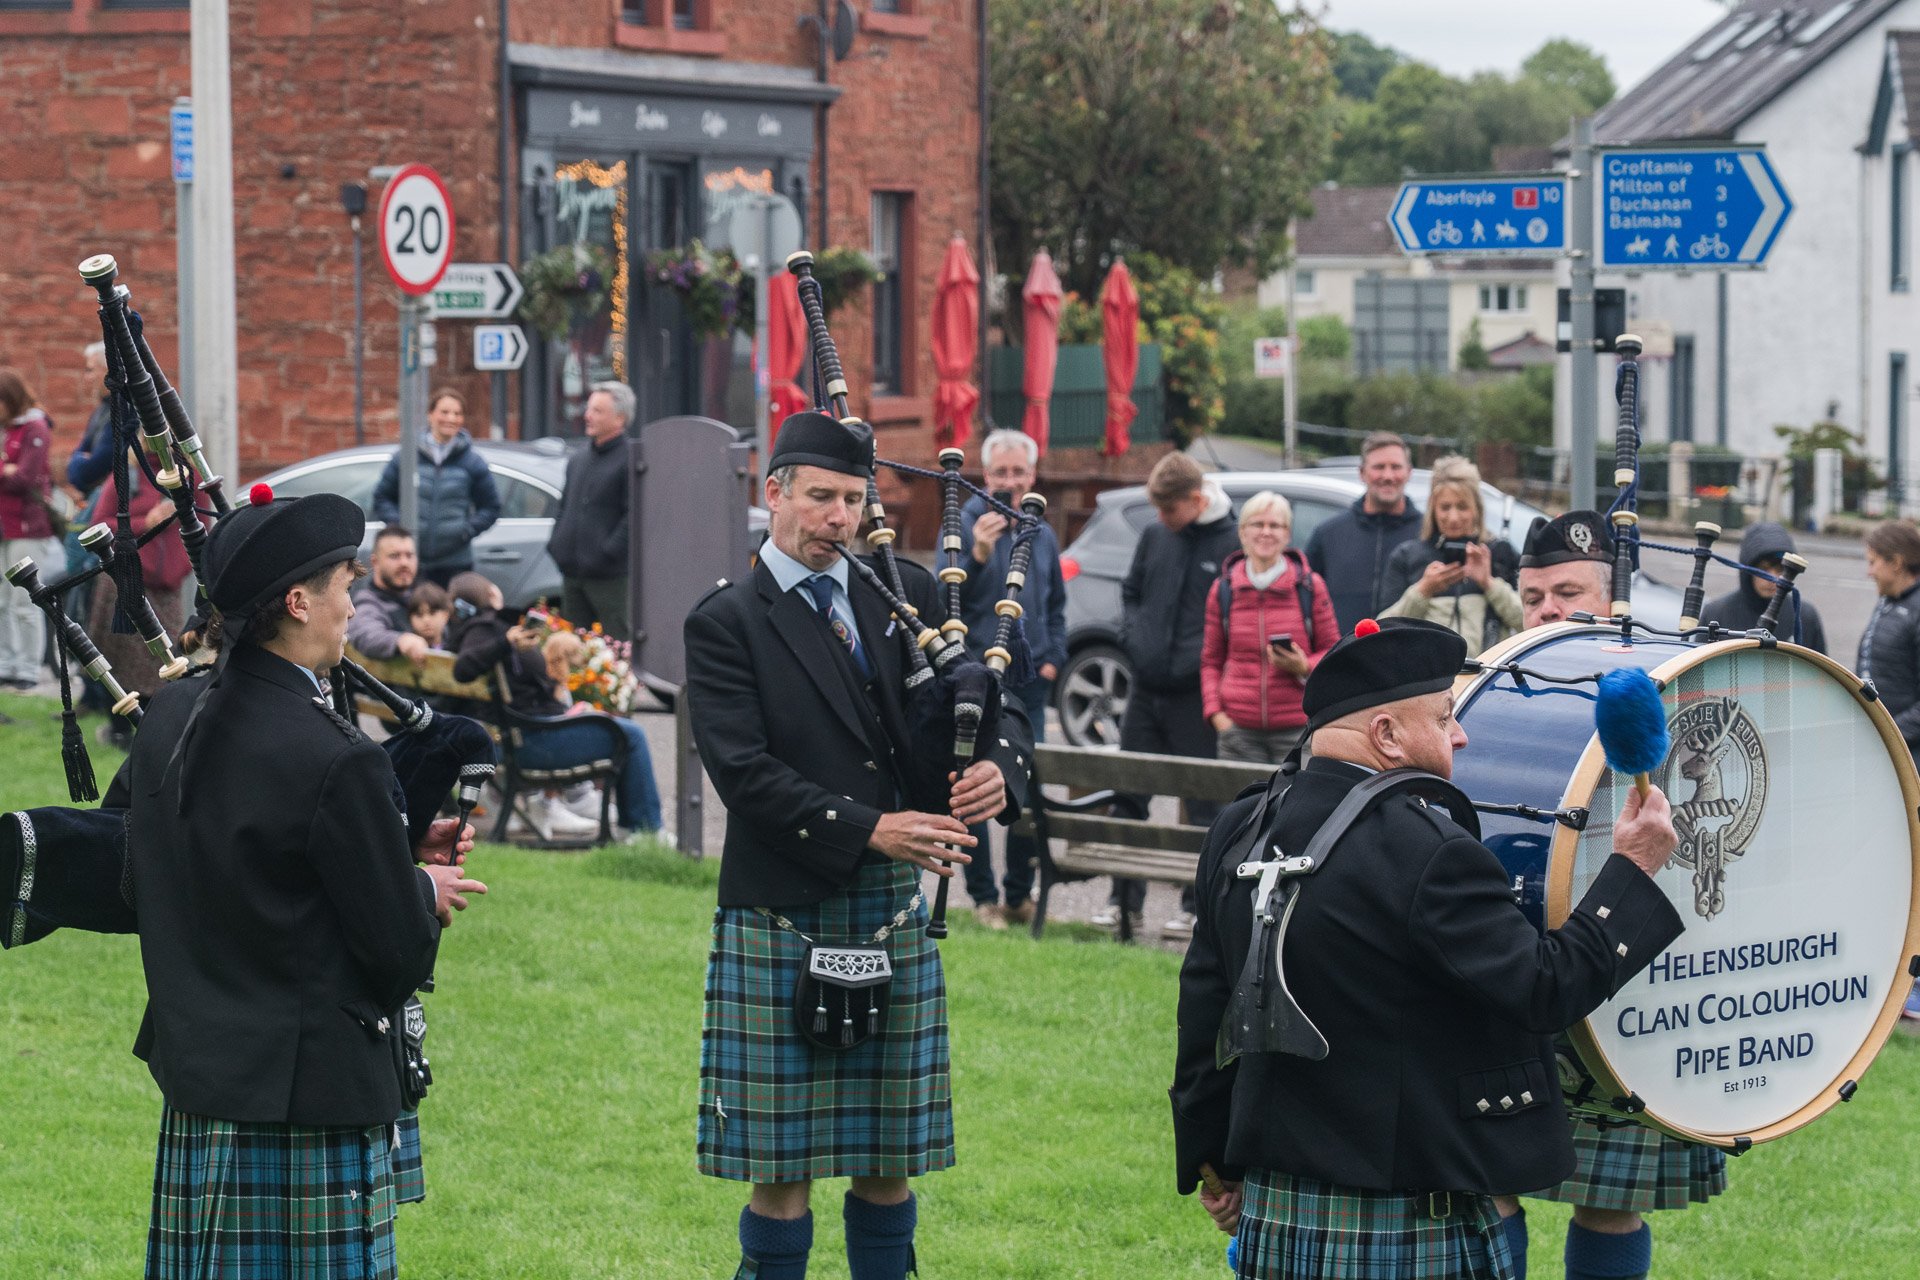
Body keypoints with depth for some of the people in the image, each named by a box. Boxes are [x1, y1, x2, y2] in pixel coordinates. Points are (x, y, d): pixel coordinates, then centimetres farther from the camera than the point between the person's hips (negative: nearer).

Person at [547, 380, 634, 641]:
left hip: (610, 579, -8)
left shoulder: (629, 459, -10)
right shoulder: (579, 458, 16)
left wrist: (608, 552, -19)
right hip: (572, 574, 8)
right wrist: (556, 543, 11)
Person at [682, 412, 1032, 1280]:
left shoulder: (906, 596, 10)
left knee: (888, 1164, 10)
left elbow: (1001, 709, 11)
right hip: (781, 924, -4)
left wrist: (998, 766, -13)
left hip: (894, 916, 4)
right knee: (783, 1167, 1)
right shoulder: (726, 623, -4)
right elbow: (745, 772, -14)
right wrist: (868, 829, -22)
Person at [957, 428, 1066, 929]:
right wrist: (977, 555, -32)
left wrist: (1053, 658, 11)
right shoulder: (965, 526, -6)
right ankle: (983, 897, 5)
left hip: (1029, 682, 5)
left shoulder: (1042, 535, 12)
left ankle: (1020, 895, 17)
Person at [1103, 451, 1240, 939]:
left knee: (1203, 804, 3)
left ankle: (1197, 905, 10)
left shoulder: (1233, 546, -8)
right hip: (1145, 690, 5)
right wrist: (1132, 638, 5)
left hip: (1194, 696, -5)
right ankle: (1125, 900, 16)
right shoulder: (1154, 536, 8)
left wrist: (1205, 660, -14)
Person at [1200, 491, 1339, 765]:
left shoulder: (1309, 586, 5)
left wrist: (1304, 667, -10)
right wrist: (1215, 712, 1)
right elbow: (1211, 661, 14)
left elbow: (1332, 651, 11)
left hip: (1296, 730, -1)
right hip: (1240, 730, 1)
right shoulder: (1223, 590, 9)